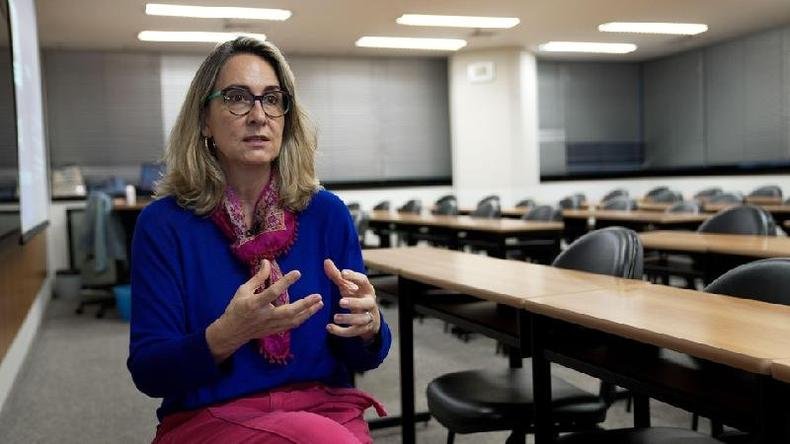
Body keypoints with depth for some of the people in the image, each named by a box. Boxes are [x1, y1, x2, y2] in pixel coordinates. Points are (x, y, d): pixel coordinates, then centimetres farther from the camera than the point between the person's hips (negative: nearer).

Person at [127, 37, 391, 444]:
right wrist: (226, 335, -26)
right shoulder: (163, 224, -5)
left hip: (324, 408, 3)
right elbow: (148, 371, -7)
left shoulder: (327, 213, 1)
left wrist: (368, 326, -19)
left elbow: (360, 358, 5)